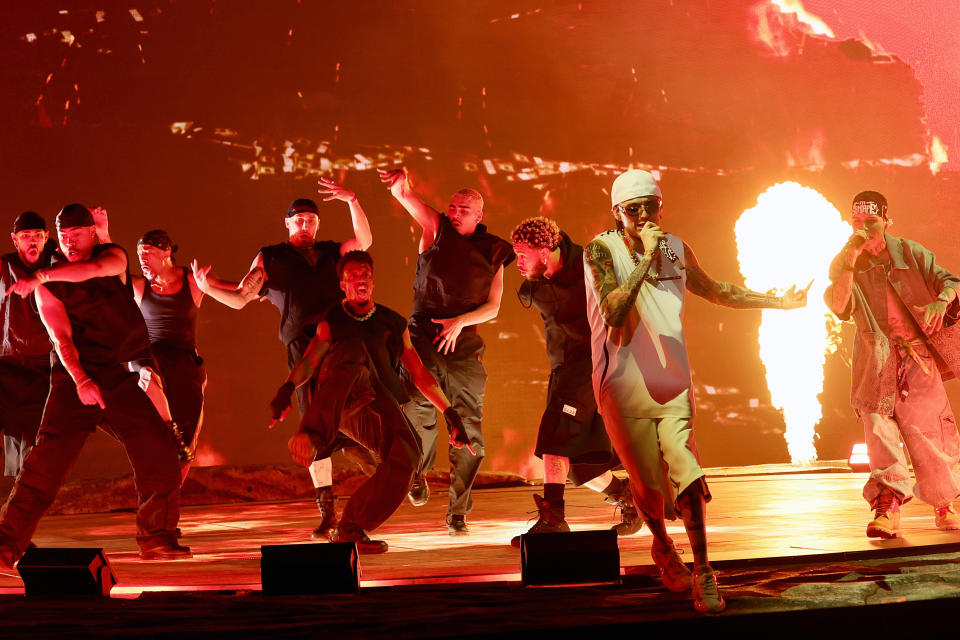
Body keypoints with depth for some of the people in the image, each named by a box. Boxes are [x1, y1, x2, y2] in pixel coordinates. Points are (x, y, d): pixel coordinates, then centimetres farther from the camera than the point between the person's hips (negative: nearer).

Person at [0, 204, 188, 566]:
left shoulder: (113, 255, 8)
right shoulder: (48, 287, 2)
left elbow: (97, 269, -18)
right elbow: (62, 338, -11)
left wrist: (42, 275, -18)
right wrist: (81, 380, -26)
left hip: (120, 380, 3)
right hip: (74, 379, -3)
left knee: (160, 451, -8)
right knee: (48, 459, -15)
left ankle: (156, 539, 5)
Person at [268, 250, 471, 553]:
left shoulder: (393, 323, 25)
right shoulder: (332, 321, 18)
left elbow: (419, 373, 26)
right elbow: (309, 360, 2)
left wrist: (450, 413, 18)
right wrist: (288, 388, -18)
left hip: (375, 403, 3)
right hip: (337, 396, -3)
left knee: (406, 457, -24)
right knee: (353, 349, -36)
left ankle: (349, 530, -8)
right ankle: (314, 436, -62)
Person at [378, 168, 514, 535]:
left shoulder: (492, 253, 8)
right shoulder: (436, 229, 3)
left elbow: (493, 307, 7)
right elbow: (409, 201, -15)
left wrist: (460, 321, -10)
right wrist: (400, 186, -38)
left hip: (464, 342, 1)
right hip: (423, 335, -1)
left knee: (468, 429, -1)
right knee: (418, 410, -14)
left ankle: (457, 513, 9)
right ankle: (418, 470, 19)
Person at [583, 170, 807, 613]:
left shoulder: (675, 249, 6)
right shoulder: (601, 251, -9)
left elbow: (716, 291, 23)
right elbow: (613, 313, -24)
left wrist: (776, 302, 21)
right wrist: (645, 258, -26)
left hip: (672, 384, 3)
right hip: (624, 385, -3)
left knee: (684, 470, -13)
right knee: (648, 483, 2)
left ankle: (702, 573, -5)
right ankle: (662, 547, 34)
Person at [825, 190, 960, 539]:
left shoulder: (910, 253, 2)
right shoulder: (845, 264, 0)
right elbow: (838, 306, -15)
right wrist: (850, 260, -25)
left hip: (919, 358, 1)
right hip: (877, 360, -1)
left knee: (930, 431, 3)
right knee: (879, 426, -16)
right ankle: (887, 510, -21)